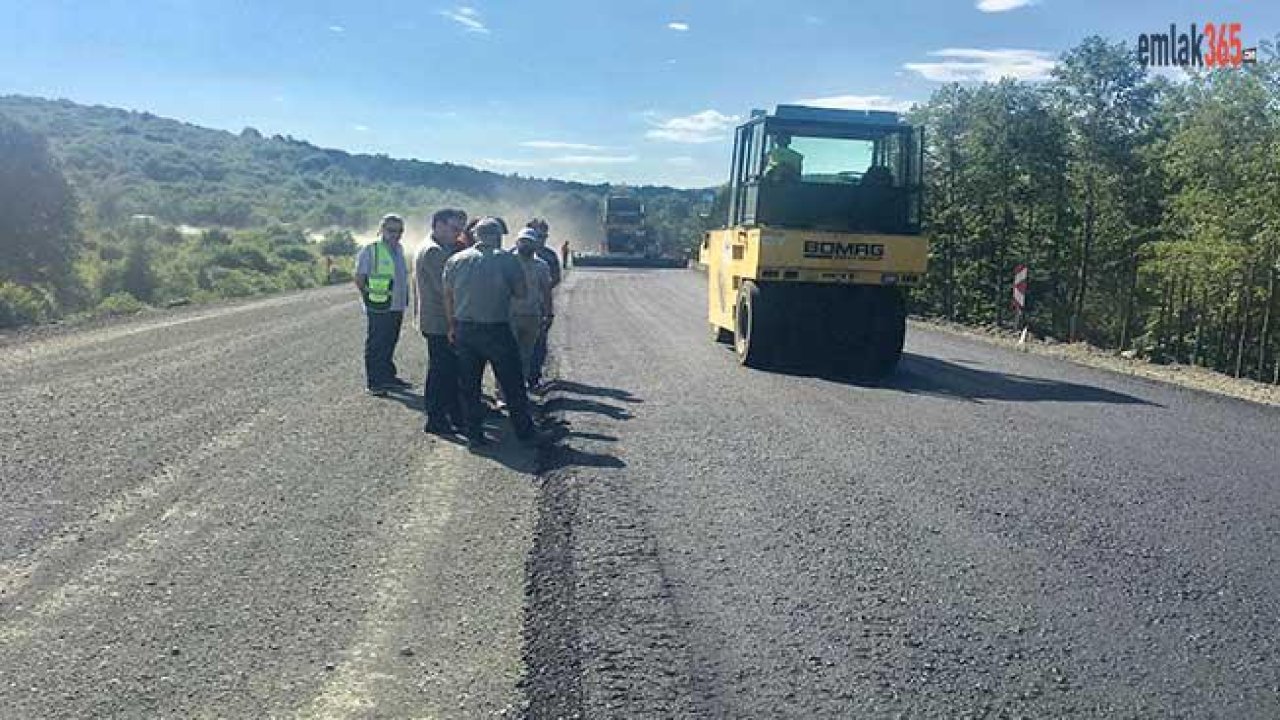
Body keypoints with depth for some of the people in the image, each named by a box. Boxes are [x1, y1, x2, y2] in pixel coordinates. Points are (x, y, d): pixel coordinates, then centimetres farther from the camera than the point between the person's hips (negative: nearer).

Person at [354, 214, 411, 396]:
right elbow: (359, 278, -9)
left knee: (390, 343, 16)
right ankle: (374, 383, 4)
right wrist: (369, 297, -10)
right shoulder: (370, 250, -10)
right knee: (376, 345, -1)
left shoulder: (399, 249, 12)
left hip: (397, 306, 7)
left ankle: (388, 377, 27)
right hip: (379, 309, -7)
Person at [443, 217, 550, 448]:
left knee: (469, 385, 12)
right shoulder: (507, 260, -8)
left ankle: (474, 434, 15)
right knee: (512, 385, 7)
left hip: (464, 330, 3)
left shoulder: (454, 261, 3)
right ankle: (525, 431, 14)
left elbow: (448, 296, 7)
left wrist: (452, 326, 15)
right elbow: (520, 292, -2)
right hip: (496, 330, -3)